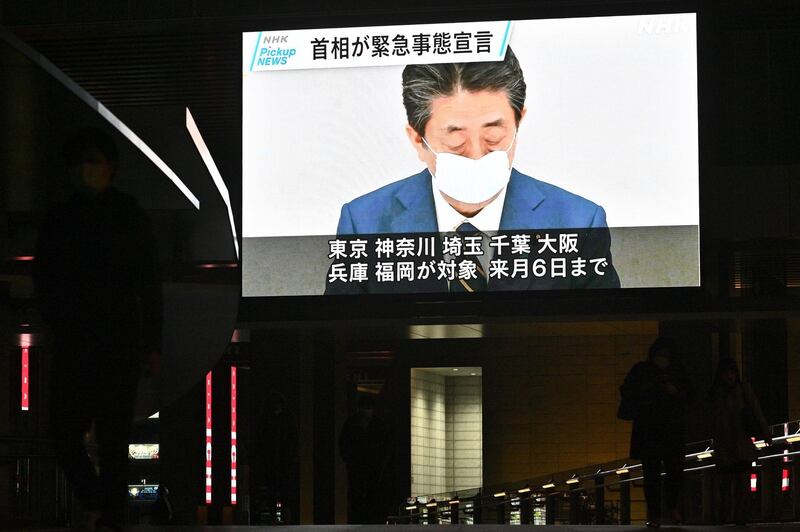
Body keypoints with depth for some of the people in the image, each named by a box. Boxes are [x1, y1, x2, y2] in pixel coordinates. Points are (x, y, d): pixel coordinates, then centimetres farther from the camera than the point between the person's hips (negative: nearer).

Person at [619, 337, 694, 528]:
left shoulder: (678, 372, 9)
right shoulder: (640, 370, 5)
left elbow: (690, 395, 9)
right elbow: (626, 393, 2)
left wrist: (675, 391, -11)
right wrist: (646, 388, -13)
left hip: (674, 430, 1)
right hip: (647, 431, -1)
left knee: (675, 470, -6)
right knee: (651, 473, -3)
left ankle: (672, 504, 22)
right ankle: (654, 514, 3)